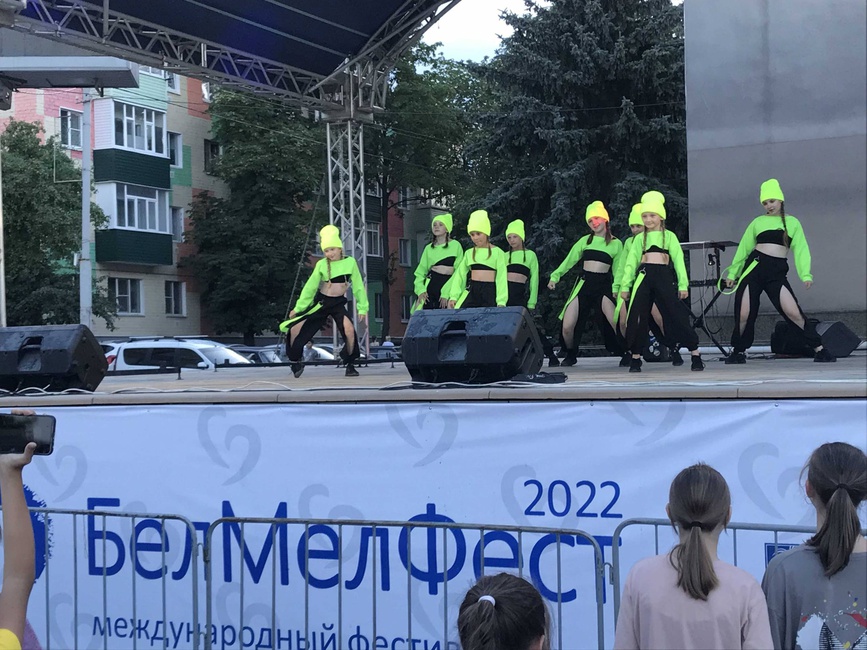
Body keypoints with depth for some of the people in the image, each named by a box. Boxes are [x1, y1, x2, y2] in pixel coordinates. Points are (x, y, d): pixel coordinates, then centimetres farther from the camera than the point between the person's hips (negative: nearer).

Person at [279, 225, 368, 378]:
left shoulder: (350, 262, -4)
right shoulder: (321, 264, -3)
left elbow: (358, 286, 1)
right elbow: (310, 286, 3)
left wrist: (362, 307, -1)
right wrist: (298, 307, 5)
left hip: (339, 304, -2)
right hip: (320, 302, 2)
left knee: (349, 329, -28)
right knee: (295, 329, -7)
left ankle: (350, 365, -9)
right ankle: (295, 361, 16)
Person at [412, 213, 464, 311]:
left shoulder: (455, 245, 3)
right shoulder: (429, 248, 14)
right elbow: (420, 272, 14)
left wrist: (446, 294, -9)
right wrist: (421, 290, -4)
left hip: (447, 284, -3)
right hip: (430, 284, 3)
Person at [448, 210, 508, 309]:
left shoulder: (497, 252, 2)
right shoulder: (469, 253, 14)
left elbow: (501, 277, -4)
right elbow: (459, 275, 10)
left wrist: (501, 302, -13)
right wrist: (453, 296, -3)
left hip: (490, 292, -3)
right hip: (471, 290, 3)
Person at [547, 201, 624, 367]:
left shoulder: (616, 244, 9)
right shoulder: (585, 240, 13)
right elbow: (569, 260, 18)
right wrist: (555, 276, 11)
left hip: (603, 285, -2)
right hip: (583, 283, 2)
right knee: (567, 326, -7)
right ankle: (571, 355, 19)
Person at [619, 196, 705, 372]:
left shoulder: (669, 236, 11)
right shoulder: (640, 238, 17)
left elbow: (678, 260, 5)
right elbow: (630, 262, 12)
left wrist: (683, 285, -3)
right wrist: (625, 285, 5)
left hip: (664, 276, -2)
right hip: (643, 277, 2)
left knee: (676, 315, -6)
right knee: (636, 318, -3)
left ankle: (695, 354, 1)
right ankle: (635, 358, 9)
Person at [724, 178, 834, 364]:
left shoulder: (792, 223, 11)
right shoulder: (758, 222, 13)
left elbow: (801, 250, 4)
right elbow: (743, 249, 18)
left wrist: (806, 275, -9)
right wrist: (732, 273, 17)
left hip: (777, 272, -1)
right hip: (754, 266, 1)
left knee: (793, 312, -14)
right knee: (743, 314, -2)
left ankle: (820, 349, -6)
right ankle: (738, 352, 18)